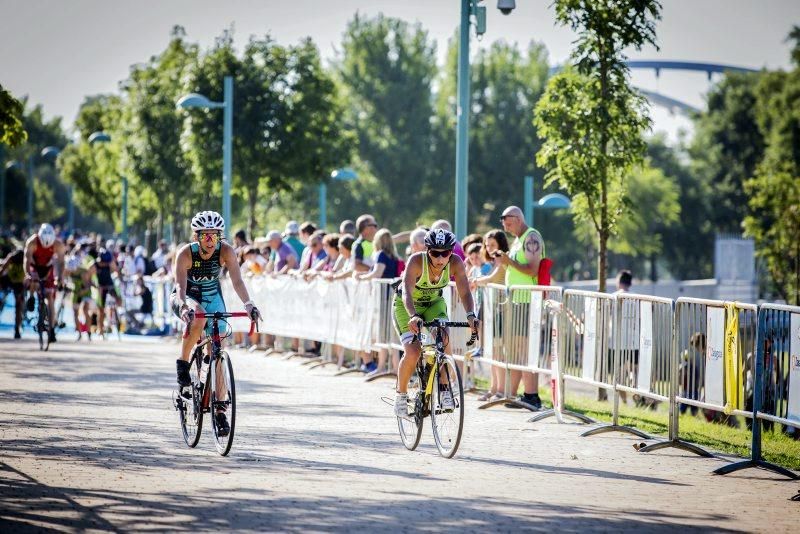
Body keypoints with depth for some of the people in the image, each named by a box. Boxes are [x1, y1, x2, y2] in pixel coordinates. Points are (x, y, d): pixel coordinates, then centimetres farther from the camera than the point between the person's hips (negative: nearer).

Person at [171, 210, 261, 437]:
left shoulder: (226, 251, -23)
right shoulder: (186, 253, -29)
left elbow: (237, 280, -32)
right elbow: (180, 285, -39)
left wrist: (248, 304, -49)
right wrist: (184, 307, -59)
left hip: (212, 297, 3)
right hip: (187, 297, -2)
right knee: (198, 317, -39)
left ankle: (219, 410, -1)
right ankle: (183, 364, -18)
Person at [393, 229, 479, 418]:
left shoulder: (456, 263, -24)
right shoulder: (416, 261, -34)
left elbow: (465, 292, -30)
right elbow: (407, 292, -44)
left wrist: (470, 315, -50)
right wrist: (414, 316, -62)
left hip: (434, 303, 3)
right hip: (407, 305, -3)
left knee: (443, 338, -26)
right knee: (413, 352, -19)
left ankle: (444, 391, -15)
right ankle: (401, 395, 4)